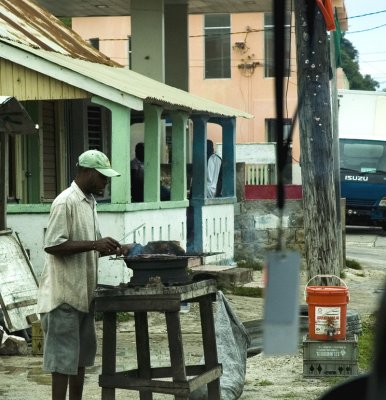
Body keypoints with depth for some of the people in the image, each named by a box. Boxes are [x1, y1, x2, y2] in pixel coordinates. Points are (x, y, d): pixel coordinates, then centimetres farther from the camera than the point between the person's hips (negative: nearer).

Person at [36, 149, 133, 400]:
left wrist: (117, 248, 5)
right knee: (63, 357, -5)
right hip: (64, 294, -9)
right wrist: (94, 244, -25)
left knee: (82, 355, 13)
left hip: (83, 293, 9)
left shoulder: (89, 202, 13)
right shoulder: (65, 203, -16)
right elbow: (52, 245, -22)